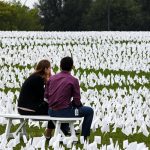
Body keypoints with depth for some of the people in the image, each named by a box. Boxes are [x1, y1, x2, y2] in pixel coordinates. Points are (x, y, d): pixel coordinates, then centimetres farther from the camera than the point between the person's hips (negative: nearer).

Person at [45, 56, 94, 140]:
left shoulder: (52, 78, 5)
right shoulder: (73, 80, -10)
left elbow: (46, 95, 10)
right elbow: (77, 101, -8)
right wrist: (74, 104, 14)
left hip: (51, 112, 6)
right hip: (64, 112, -6)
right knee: (89, 111, 11)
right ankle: (84, 137, 12)